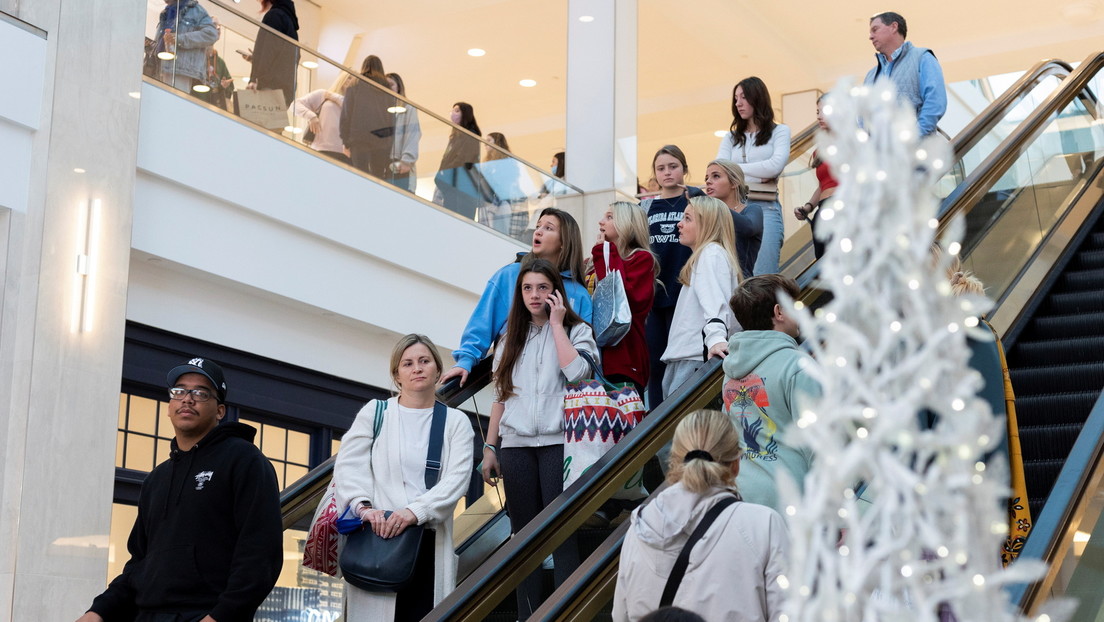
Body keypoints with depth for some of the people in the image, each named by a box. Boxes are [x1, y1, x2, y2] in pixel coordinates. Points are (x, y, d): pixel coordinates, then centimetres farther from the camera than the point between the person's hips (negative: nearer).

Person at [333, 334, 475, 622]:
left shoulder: (455, 421, 13)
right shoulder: (374, 412, 12)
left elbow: (458, 477, -2)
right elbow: (348, 465, 1)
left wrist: (414, 511, -17)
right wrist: (363, 506, -18)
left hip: (429, 541, 1)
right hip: (376, 536, -1)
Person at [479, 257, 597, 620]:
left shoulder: (576, 331, 6)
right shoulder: (512, 338, 17)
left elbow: (576, 372, -15)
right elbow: (501, 397, 17)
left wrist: (556, 324, -7)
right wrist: (489, 448, 12)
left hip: (557, 443, -4)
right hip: (516, 445, 4)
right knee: (523, 532, 4)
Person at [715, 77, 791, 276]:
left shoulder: (779, 131, 12)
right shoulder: (731, 137, 21)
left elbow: (775, 166, -5)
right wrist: (757, 174, -4)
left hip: (765, 209, -3)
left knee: (762, 281, -12)